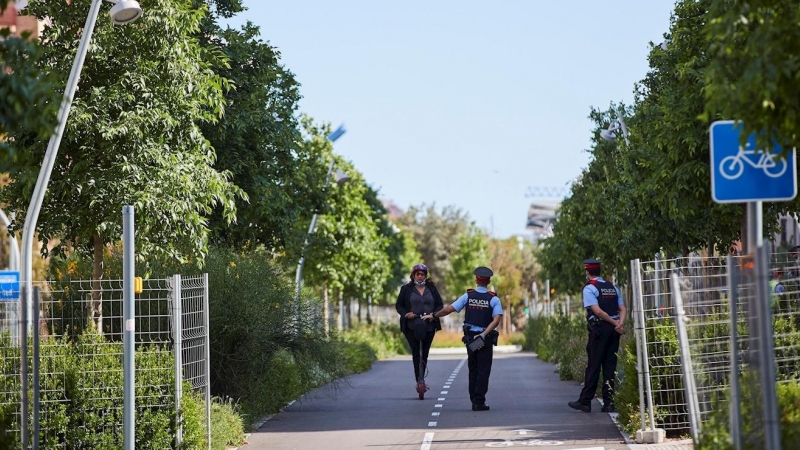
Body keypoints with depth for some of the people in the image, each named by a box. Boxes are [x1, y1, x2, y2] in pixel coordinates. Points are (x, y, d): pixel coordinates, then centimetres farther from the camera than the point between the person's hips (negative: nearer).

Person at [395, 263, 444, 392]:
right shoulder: (406, 289, 6)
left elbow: (440, 304, 9)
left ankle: (420, 379, 16)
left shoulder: (432, 288, 11)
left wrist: (434, 314, -10)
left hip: (429, 325, 2)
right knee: (416, 352, -11)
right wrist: (406, 314, -12)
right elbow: (398, 306, 7)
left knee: (425, 353, 5)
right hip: (411, 327, -2)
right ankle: (418, 379, -11)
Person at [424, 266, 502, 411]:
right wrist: (484, 334, -19)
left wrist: (434, 316, 9)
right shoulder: (493, 299, -5)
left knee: (473, 370, 14)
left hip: (470, 337, 3)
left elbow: (449, 309, -5)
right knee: (483, 370, -1)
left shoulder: (468, 296, -1)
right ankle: (479, 401, -9)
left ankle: (474, 401, 14)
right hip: (485, 339, -3)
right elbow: (497, 319, -18)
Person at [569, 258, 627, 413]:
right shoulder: (613, 288, 15)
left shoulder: (589, 288, -5)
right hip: (614, 331, 6)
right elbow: (622, 309, 7)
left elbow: (597, 311, -15)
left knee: (593, 366, -2)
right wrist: (619, 324, -9)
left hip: (599, 329, -5)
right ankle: (609, 403, 4)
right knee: (610, 366, 7)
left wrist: (615, 324, -9)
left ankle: (585, 402, 1)